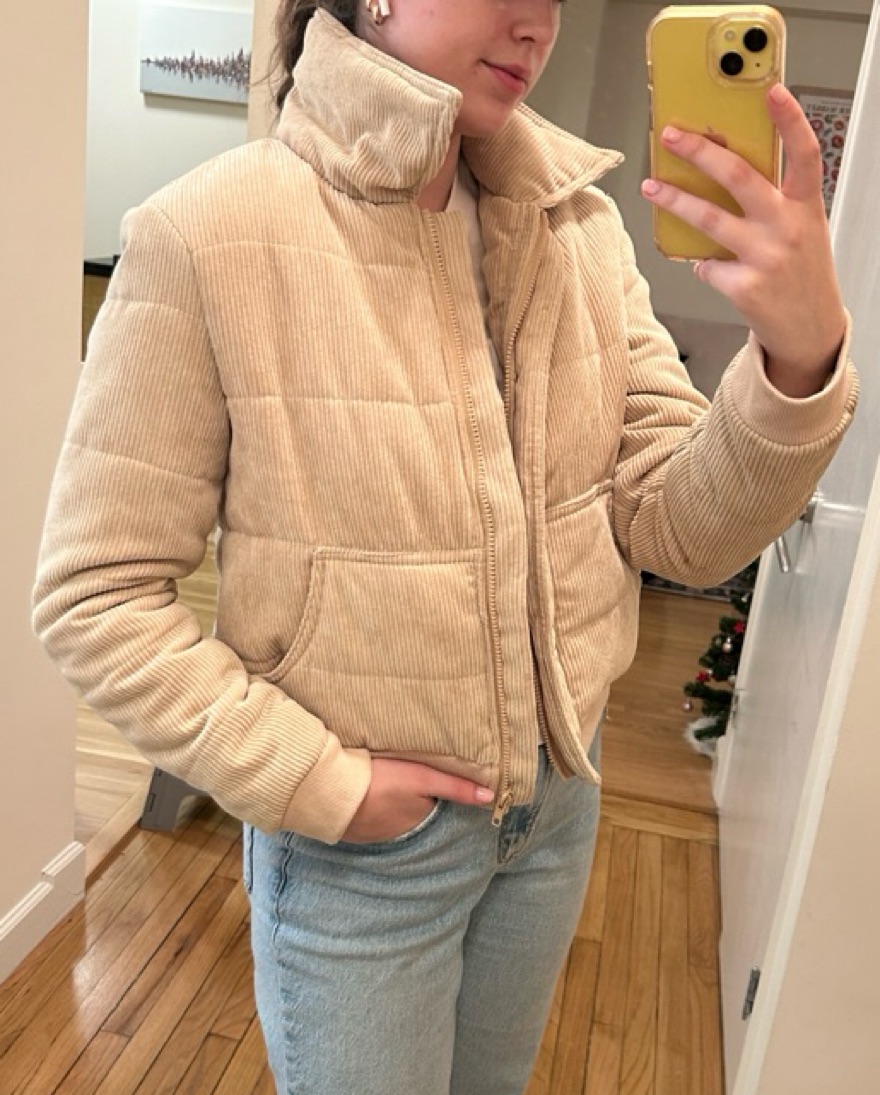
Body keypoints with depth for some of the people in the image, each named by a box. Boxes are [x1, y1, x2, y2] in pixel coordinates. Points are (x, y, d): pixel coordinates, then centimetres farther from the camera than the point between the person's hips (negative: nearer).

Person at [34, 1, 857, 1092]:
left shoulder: (577, 224, -6)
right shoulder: (208, 234, -20)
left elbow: (679, 530, -9)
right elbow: (93, 594, -16)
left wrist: (802, 355, -27)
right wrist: (321, 782, -18)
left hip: (559, 799, 5)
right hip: (358, 838, -5)